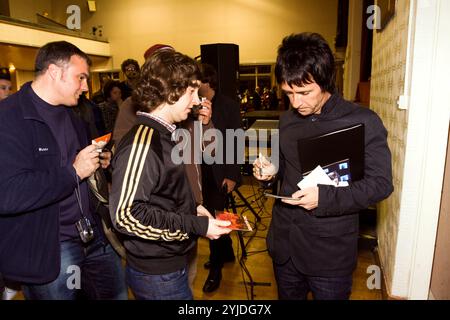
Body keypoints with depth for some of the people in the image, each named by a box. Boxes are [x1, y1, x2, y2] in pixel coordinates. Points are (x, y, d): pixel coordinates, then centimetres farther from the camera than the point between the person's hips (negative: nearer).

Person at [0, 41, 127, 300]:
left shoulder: (73, 116, 11)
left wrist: (99, 162, 4)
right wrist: (74, 172, -22)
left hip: (94, 237, 8)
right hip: (45, 251, -7)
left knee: (117, 294, 16)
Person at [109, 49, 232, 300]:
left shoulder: (164, 135, 7)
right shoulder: (141, 142, -24)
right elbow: (126, 215, -27)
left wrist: (191, 209, 2)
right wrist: (196, 225, -23)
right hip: (157, 275, -9)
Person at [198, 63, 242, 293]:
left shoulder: (228, 105, -8)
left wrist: (231, 175, -12)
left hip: (220, 172, -4)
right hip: (201, 171, 5)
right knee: (211, 216, 16)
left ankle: (216, 268, 18)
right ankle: (226, 253, 39)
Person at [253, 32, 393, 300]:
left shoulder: (363, 122, -12)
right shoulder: (287, 120, 5)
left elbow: (381, 183, -11)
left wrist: (325, 197, -23)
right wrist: (272, 170, -6)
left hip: (330, 252, -5)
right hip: (283, 243, 5)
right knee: (287, 296, 23)